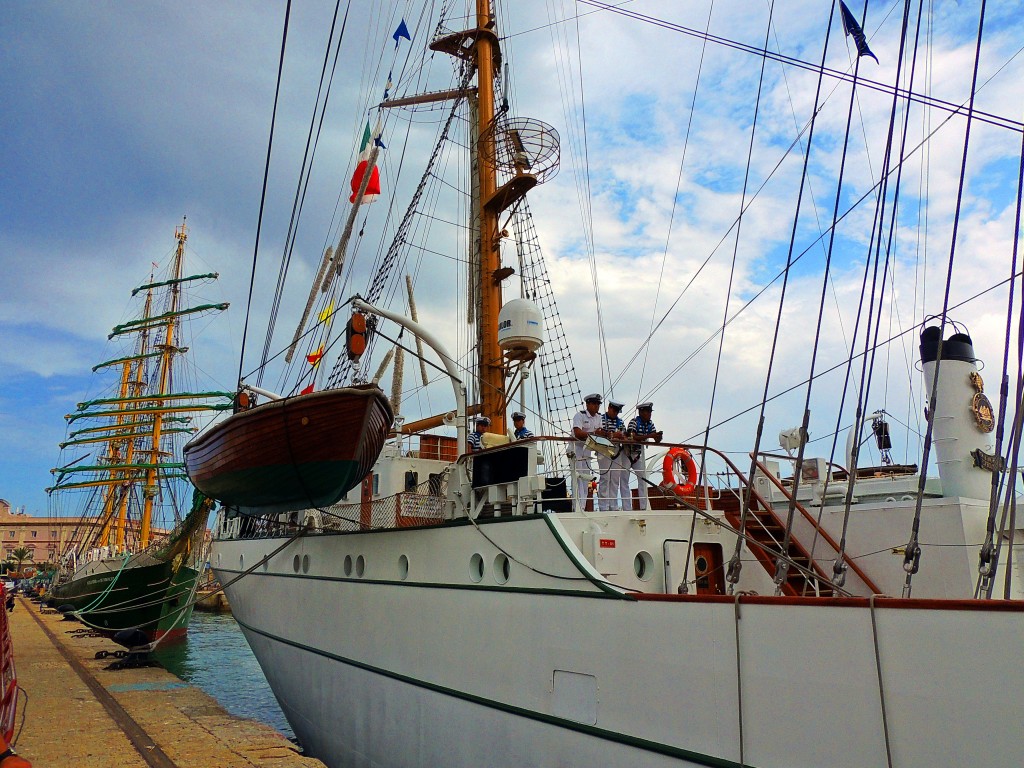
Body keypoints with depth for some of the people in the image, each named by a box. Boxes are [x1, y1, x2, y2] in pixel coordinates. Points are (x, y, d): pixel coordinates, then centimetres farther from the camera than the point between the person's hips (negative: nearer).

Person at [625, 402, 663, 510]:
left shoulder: (650, 424, -1)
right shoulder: (634, 421, -19)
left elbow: (656, 440, -5)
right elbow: (633, 437, -33)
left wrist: (658, 437, -29)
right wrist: (649, 436, -38)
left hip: (640, 453, 6)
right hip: (627, 452, -6)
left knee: (643, 479, 3)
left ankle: (643, 507, 7)